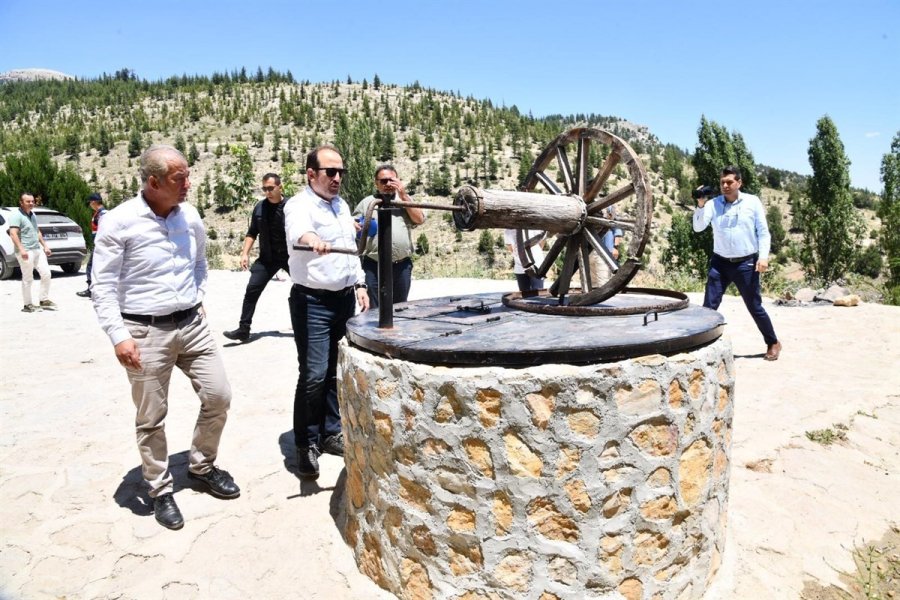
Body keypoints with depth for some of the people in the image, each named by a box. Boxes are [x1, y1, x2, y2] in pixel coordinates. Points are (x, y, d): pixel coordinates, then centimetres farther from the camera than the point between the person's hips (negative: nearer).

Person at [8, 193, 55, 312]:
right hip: (26, 252, -8)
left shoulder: (33, 215, 17)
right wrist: (21, 249, -28)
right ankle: (28, 305, 6)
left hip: (38, 250, 8)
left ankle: (44, 300, 16)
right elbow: (13, 234, -18)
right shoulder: (17, 216, -9)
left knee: (46, 273, 6)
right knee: (28, 279, -2)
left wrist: (45, 246, 21)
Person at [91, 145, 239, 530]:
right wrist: (119, 335, -16)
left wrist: (198, 298, 12)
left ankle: (201, 466, 29)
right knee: (151, 418, 6)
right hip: (145, 331, -5)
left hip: (192, 325, 5)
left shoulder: (189, 216, 4)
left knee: (218, 397, 6)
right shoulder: (119, 222, -12)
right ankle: (160, 490, 25)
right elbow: (103, 286, -9)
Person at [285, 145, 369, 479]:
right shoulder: (300, 205, -10)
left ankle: (331, 434, 26)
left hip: (344, 298, 7)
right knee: (314, 376, -7)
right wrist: (310, 237, -57)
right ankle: (307, 445, 9)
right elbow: (297, 228, -35)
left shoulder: (341, 205, 15)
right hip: (313, 301, -7)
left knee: (337, 372, 12)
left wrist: (359, 284, 15)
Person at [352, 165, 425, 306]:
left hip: (402, 266, 2)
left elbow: (420, 219, -1)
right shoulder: (366, 203, 8)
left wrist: (404, 196, -5)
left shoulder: (405, 200, 13)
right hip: (374, 267, -2)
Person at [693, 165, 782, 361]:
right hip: (720, 263, 2)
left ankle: (773, 343, 27)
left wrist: (763, 256, -10)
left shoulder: (752, 202, -1)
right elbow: (698, 227, -9)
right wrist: (700, 205, -22)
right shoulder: (713, 204, 2)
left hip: (746, 263, -1)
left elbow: (763, 232, 0)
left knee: (755, 307, 7)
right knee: (709, 306, -3)